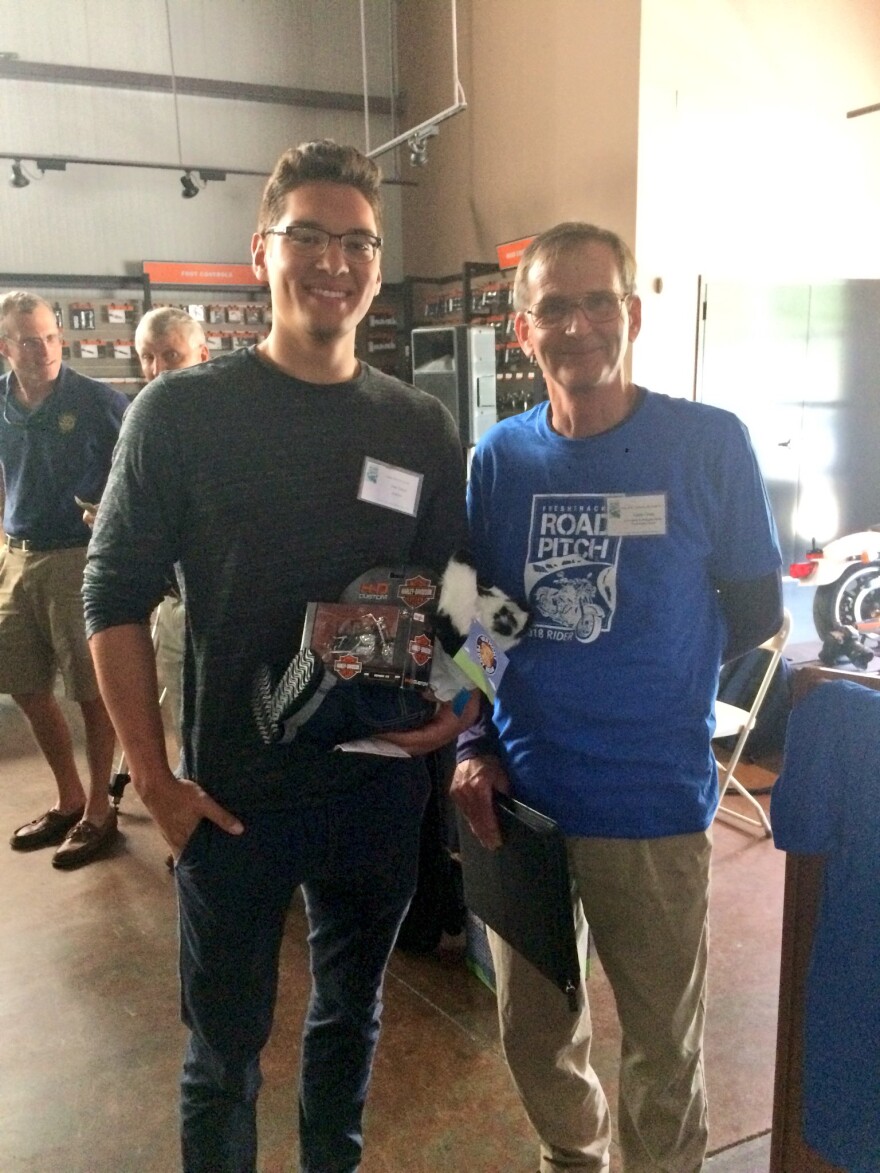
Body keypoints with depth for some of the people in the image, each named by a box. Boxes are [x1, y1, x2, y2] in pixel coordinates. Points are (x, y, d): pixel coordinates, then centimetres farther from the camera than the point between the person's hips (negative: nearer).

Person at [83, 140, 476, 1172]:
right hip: (232, 795, -3)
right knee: (224, 1050, 14)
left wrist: (461, 700, -10)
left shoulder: (421, 427, 1)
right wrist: (153, 779, -10)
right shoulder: (181, 411, -8)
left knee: (351, 1013, 23)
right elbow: (115, 598, -6)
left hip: (381, 785, 3)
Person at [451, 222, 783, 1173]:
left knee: (662, 1051, 12)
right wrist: (477, 747, -2)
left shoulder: (709, 443, -8)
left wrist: (642, 687, 2)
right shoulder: (500, 458, 1)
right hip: (517, 793, 4)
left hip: (653, 801, -3)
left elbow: (752, 612, 1)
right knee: (533, 1030, 21)